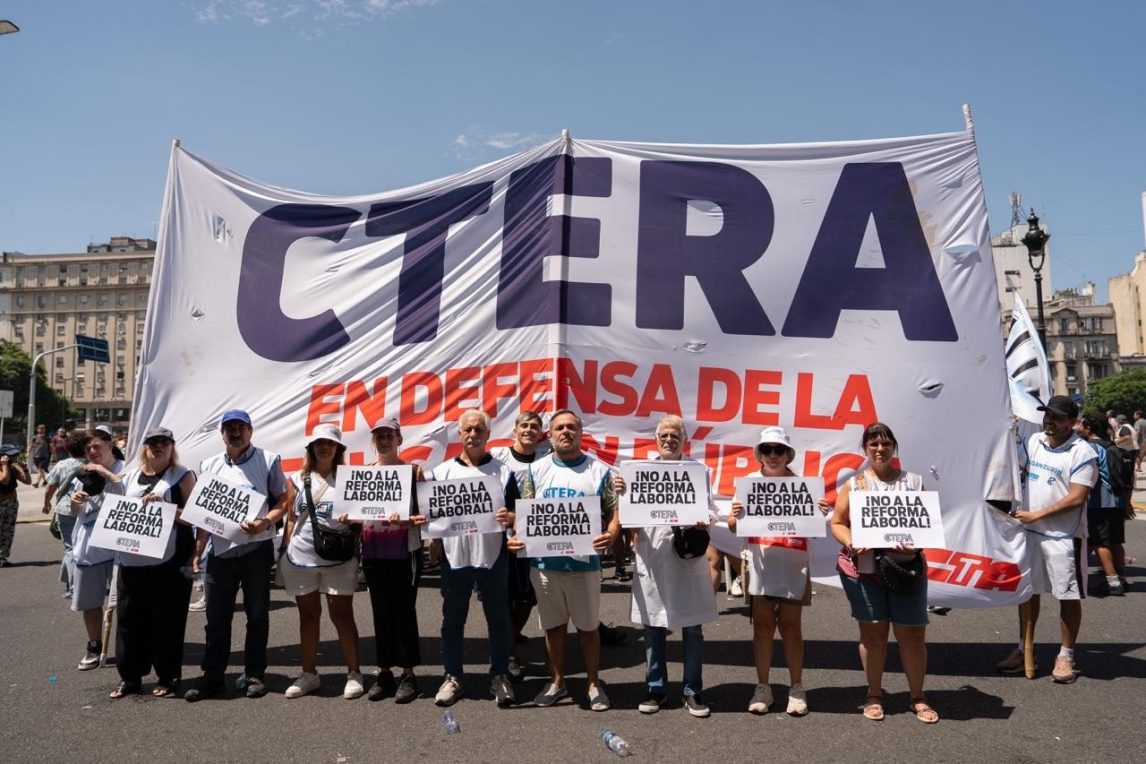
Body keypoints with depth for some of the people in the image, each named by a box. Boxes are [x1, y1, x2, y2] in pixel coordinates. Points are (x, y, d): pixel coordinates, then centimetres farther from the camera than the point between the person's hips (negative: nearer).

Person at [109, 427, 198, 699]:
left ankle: (168, 678, 13)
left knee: (166, 620, 1)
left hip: (168, 561, -5)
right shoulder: (130, 477, 16)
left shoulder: (182, 476, 1)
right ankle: (129, 677, 22)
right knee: (129, 618, 8)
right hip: (131, 560, 5)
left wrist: (164, 505, -18)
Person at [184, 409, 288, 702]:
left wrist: (265, 522, -20)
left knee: (257, 615, 6)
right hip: (219, 551, 3)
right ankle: (212, 676, 21)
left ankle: (254, 674, 18)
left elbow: (283, 501, -2)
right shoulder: (209, 466, 10)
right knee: (216, 617, 8)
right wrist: (196, 552, 8)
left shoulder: (268, 461, -1)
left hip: (256, 549, -3)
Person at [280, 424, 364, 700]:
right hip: (301, 557, 3)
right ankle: (309, 674, 24)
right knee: (308, 616, 12)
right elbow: (291, 519, 10)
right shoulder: (298, 479, 9)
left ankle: (354, 673, 10)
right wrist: (283, 555, 7)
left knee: (342, 615, 0)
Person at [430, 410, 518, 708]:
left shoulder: (503, 472, 4)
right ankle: (452, 677, 23)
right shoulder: (441, 471, 7)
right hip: (454, 557, 1)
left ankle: (500, 676, 19)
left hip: (492, 557, -1)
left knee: (498, 619, 7)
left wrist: (510, 518, -19)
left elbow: (518, 514, 2)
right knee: (453, 620, 10)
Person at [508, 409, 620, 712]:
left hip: (584, 562, -2)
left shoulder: (599, 470, -1)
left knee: (587, 626, 9)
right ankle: (557, 681, 31)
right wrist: (517, 536, -11)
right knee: (553, 625, 15)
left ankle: (594, 684, 26)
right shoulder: (536, 470, 5)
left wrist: (611, 534, -23)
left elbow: (614, 510, -3)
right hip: (544, 562, 2)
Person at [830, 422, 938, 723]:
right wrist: (850, 543, -15)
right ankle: (874, 695, 23)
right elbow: (837, 523, 4)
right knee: (873, 631, 8)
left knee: (912, 633, 4)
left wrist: (917, 544, -14)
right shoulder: (854, 484, 4)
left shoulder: (913, 482, 7)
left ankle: (918, 698, 22)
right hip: (863, 569, -1)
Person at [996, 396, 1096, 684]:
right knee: (1028, 590, 14)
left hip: (1064, 535, -5)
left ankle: (1065, 656, 19)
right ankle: (1023, 649, 26)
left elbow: (1076, 498, -17)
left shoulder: (1083, 452, -12)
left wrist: (1036, 515, -17)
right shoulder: (1034, 441, 5)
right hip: (1029, 530, 6)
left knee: (1068, 595, 5)